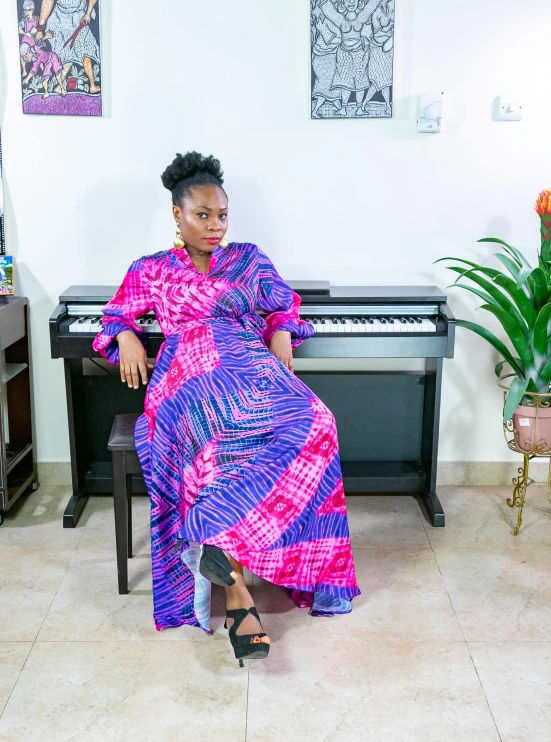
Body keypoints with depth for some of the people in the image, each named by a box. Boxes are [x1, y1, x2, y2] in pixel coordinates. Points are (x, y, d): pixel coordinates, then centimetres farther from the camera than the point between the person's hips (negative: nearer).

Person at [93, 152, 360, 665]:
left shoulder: (248, 259, 24)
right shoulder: (151, 271, 22)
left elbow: (285, 306, 28)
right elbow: (117, 315, 26)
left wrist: (282, 336, 5)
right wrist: (127, 339, 1)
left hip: (251, 367, 3)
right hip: (188, 374, -2)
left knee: (310, 423, -33)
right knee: (223, 436, -38)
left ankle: (218, 536, -39)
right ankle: (239, 601, -38)